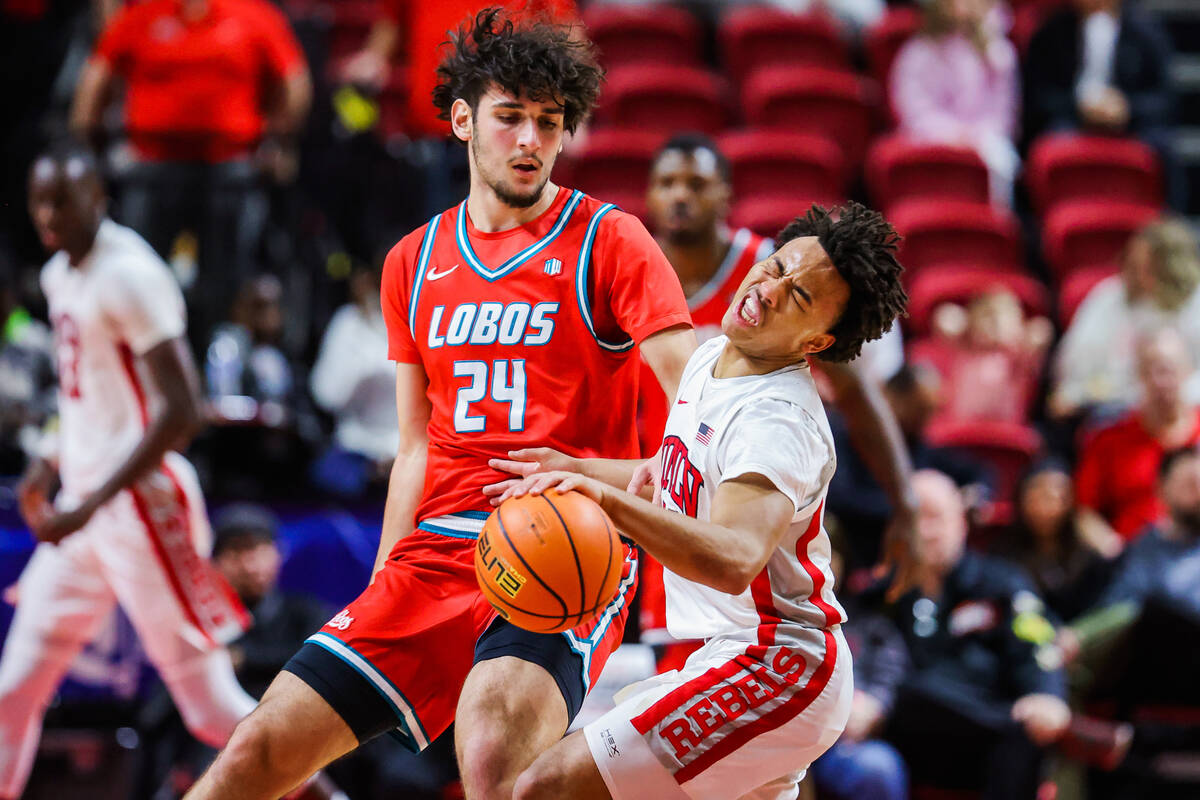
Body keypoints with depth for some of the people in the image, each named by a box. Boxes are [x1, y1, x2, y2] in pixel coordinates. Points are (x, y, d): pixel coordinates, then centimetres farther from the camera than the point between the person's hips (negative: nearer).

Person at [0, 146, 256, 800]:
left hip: (142, 502, -9)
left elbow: (181, 411, -21)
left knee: (210, 701, -5)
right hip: (85, 505, 9)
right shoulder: (60, 275, 12)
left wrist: (92, 504, -23)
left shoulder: (129, 275, -16)